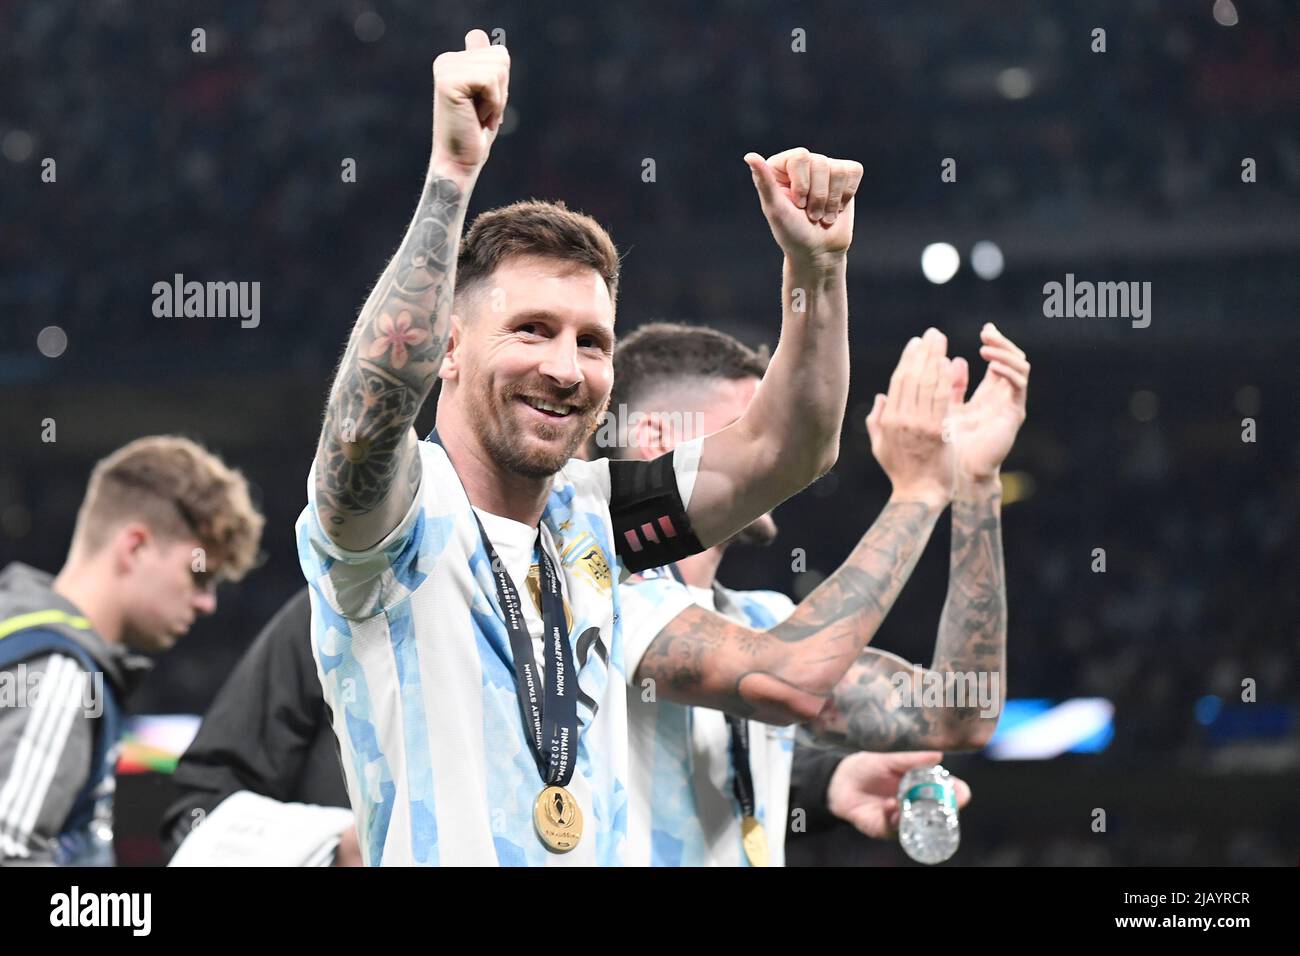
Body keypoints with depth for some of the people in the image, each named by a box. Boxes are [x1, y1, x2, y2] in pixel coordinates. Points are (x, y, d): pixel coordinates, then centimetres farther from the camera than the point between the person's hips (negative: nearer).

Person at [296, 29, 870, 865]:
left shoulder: (587, 513, 11)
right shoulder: (402, 514, -7)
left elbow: (783, 452, 14)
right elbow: (369, 417, -27)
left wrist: (816, 266, 1)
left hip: (605, 854, 6)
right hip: (443, 853, -6)